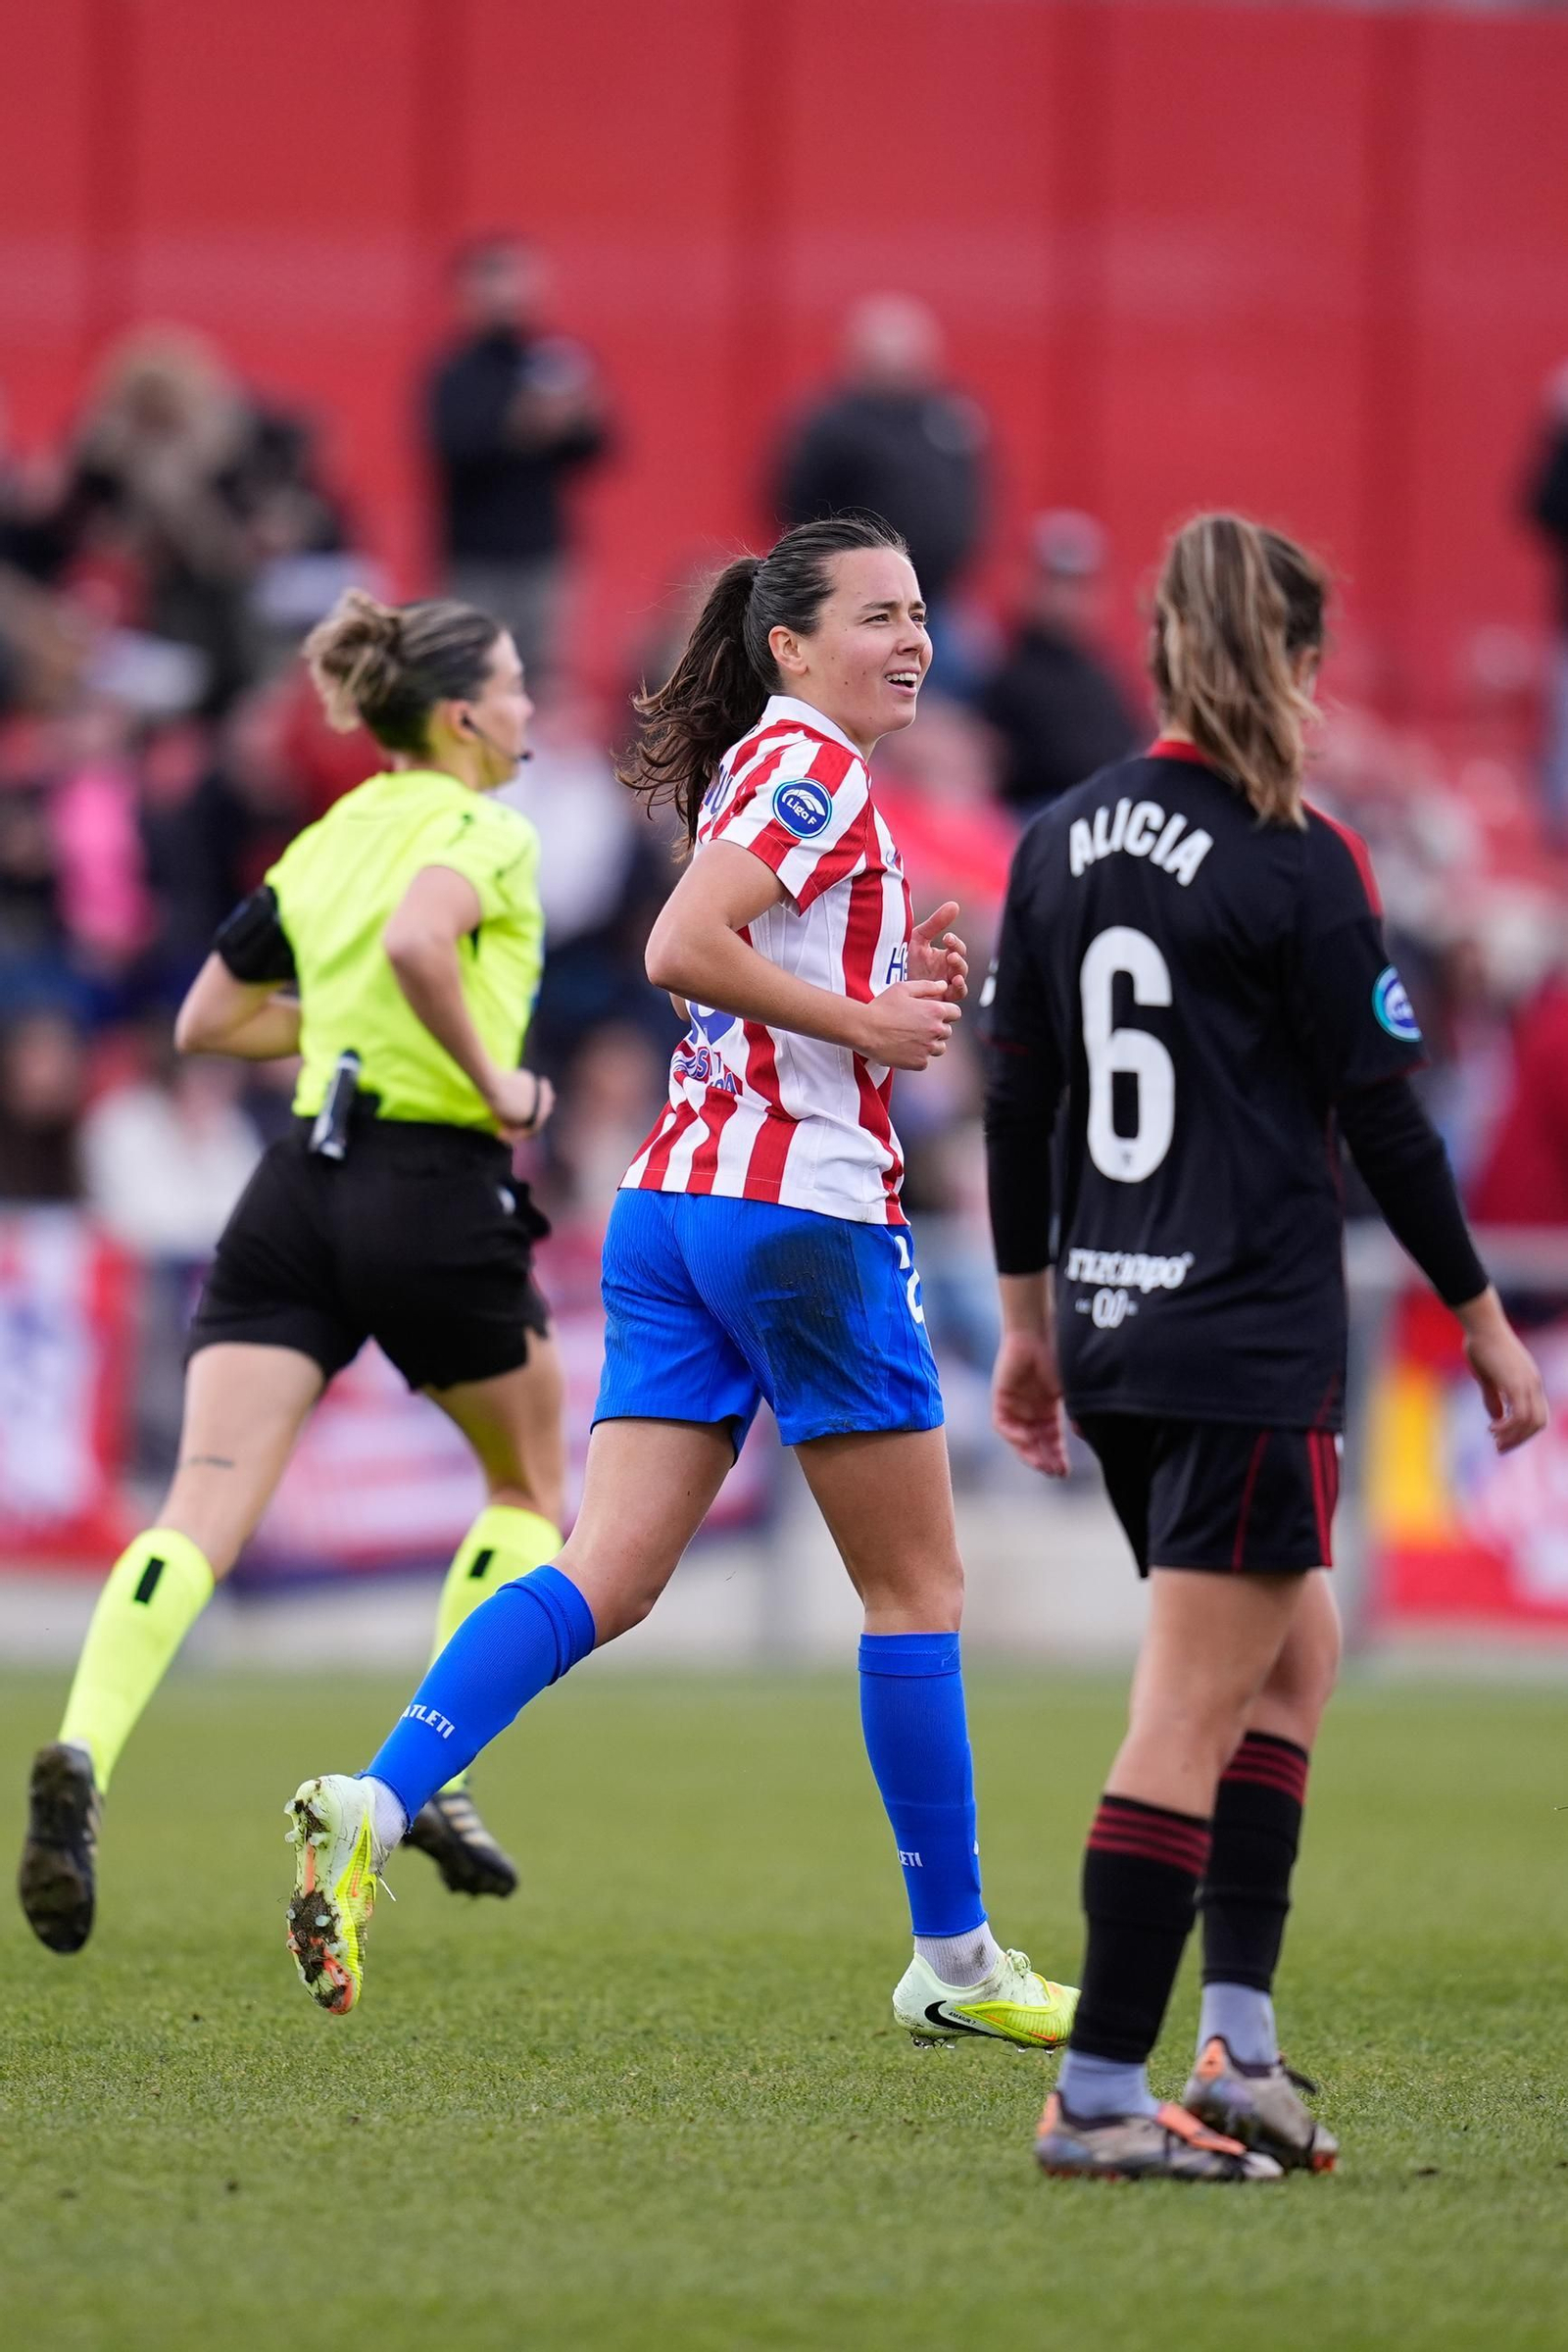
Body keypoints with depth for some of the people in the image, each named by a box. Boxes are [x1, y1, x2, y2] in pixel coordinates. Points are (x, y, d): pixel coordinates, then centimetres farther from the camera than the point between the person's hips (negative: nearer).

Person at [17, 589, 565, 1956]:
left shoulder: (326, 841, 18)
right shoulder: (481, 831, -4)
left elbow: (206, 1021, 24)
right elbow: (416, 940, -26)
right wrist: (492, 1077, -14)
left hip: (299, 1184, 5)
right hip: (437, 1189, -5)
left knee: (204, 1509, -8)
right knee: (530, 1487, 20)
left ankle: (83, 1758, -31)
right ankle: (436, 1773, 10)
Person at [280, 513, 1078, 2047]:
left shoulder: (766, 769, 20)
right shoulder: (815, 766, -10)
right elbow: (681, 951, -22)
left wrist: (895, 988, 12)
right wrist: (868, 1023, -15)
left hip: (675, 1210, 9)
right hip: (805, 1208, -9)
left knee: (606, 1575, -1)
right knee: (915, 1590, 3)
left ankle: (371, 1804, -19)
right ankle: (953, 1961, 10)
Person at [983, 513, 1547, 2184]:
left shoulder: (1060, 843, 7)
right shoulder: (1296, 866, -12)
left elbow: (1018, 1095, 11)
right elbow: (1381, 1117, -9)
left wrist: (1026, 1315, 19)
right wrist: (1483, 1319, 1)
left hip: (1109, 1340, 7)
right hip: (1250, 1343, -7)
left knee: (1292, 1653, 19)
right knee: (1193, 1714, -4)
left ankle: (1237, 2039, 13)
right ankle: (1098, 2093, -5)